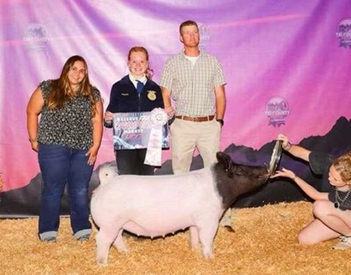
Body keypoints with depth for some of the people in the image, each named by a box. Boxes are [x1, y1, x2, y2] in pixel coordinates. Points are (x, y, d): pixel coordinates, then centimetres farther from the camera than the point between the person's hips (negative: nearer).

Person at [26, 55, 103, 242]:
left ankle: (81, 229, 16)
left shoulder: (93, 94, 8)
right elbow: (32, 112, 5)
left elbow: (97, 121, 5)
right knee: (53, 190, 2)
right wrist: (34, 139, 2)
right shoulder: (48, 89, 1)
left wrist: (95, 146, -3)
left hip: (83, 150, 2)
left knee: (80, 191, 6)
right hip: (53, 148, -2)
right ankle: (48, 231, 13)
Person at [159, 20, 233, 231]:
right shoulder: (172, 64, 6)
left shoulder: (212, 62, 8)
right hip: (182, 125, 0)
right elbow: (165, 95, 6)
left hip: (209, 124, 0)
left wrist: (219, 119, 1)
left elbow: (220, 94, 8)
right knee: (180, 172, 4)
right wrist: (168, 113, -9)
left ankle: (224, 218, 3)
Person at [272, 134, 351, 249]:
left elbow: (317, 195, -24)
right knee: (304, 239, -6)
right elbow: (303, 153, -18)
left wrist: (293, 177, -24)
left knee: (320, 207, -33)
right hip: (339, 214, 6)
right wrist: (288, 147, -39)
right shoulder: (333, 166, -27)